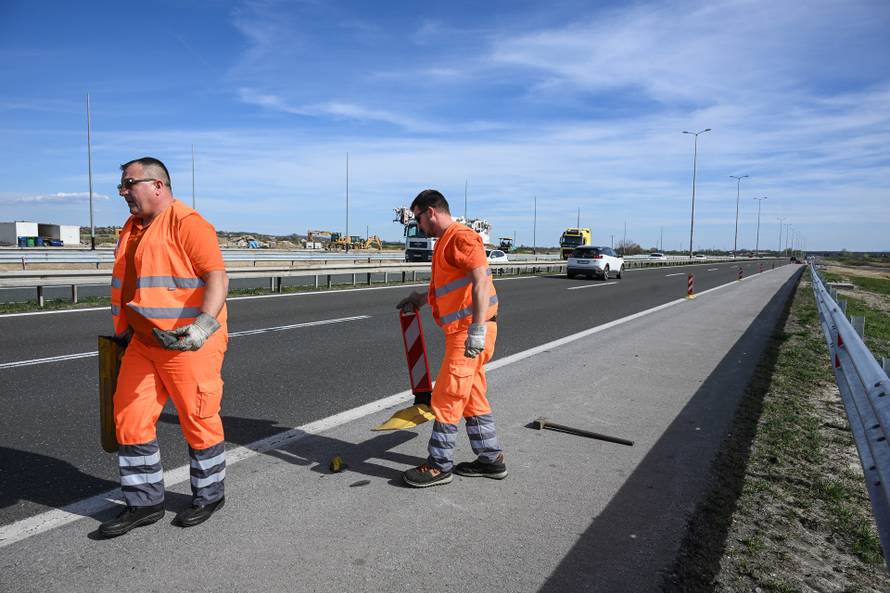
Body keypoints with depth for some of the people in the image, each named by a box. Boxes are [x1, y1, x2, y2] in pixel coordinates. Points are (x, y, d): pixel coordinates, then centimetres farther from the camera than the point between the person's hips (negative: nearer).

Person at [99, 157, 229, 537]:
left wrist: (205, 323, -35)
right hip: (143, 342, 9)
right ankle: (145, 502, 24)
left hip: (188, 344, -8)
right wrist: (124, 332, 27)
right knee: (130, 418, 9)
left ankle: (210, 496, 25)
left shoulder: (187, 223, -13)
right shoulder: (132, 227, 15)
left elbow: (218, 278, -22)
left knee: (198, 420, 5)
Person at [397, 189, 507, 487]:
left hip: (469, 331, -10)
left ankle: (439, 466, 10)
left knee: (446, 398, -2)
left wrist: (476, 329, -30)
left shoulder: (461, 237, -13)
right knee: (471, 397, 16)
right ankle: (491, 459, 26)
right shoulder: (446, 242, 18)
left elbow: (480, 281, -24)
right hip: (462, 331, 10)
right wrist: (421, 298, 34)